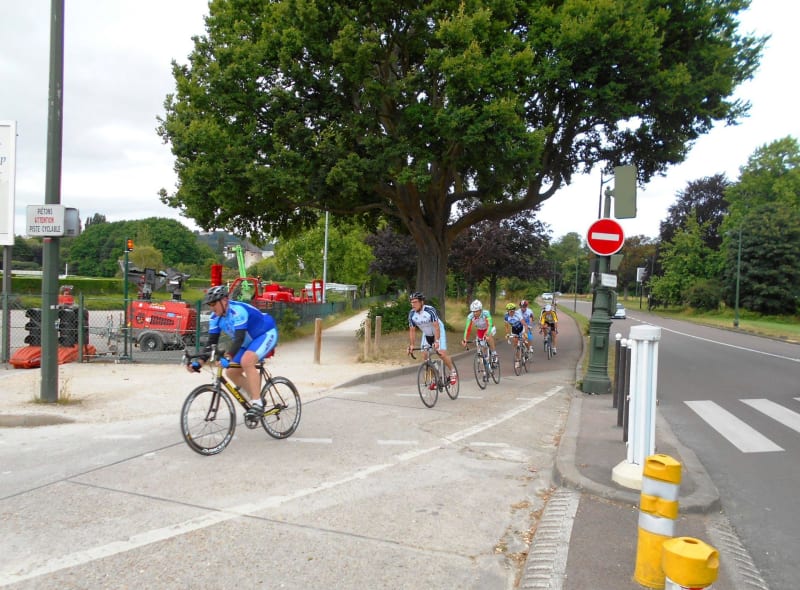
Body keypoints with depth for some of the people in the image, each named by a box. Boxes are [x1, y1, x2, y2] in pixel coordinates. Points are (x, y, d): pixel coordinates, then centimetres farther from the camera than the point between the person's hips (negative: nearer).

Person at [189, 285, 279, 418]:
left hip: (266, 334, -9)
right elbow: (212, 341, -5)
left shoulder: (238, 311, -30)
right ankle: (257, 397, 16)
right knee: (231, 371, 0)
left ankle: (257, 404, -28)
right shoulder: (215, 317, -6)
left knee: (246, 361, -32)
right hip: (248, 342, 9)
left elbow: (239, 339, -39)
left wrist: (227, 358, -51)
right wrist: (199, 362, -14)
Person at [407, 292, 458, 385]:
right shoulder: (411, 314, -16)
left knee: (442, 353, -18)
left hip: (439, 332, -5)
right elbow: (412, 331, -9)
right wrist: (411, 345, -16)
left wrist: (436, 341, -43)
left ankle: (453, 373, 3)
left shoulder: (430, 310, -30)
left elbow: (436, 327, -33)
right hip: (426, 335, 5)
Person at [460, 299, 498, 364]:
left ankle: (494, 354, -16)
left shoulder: (486, 314, -37)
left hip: (489, 328, -3)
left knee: (489, 338, -31)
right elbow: (467, 328, -30)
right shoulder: (470, 316, -29)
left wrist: (487, 335, -60)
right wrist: (464, 339, -41)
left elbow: (489, 325, -46)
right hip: (480, 330, 3)